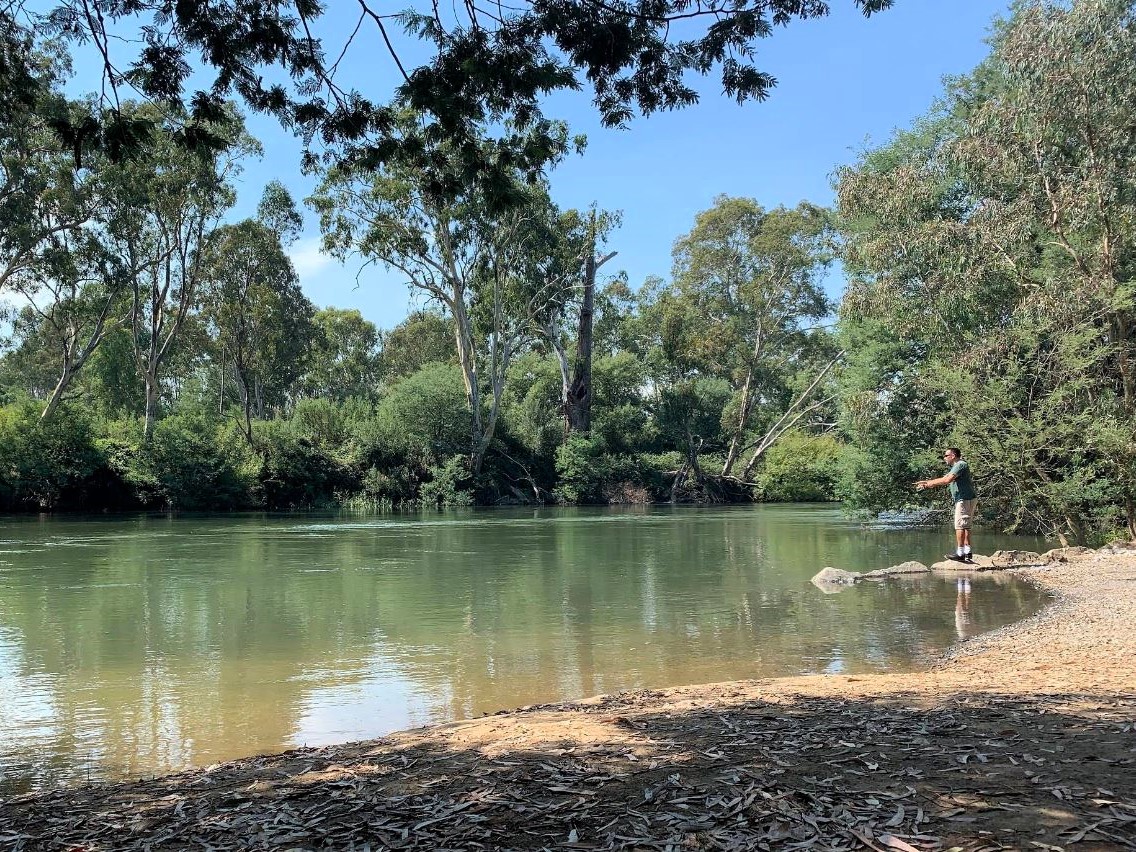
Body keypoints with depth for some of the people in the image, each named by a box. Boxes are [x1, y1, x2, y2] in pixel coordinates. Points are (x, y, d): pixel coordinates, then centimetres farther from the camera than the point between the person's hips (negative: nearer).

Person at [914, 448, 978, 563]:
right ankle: (968, 552, 12)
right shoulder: (955, 467, 21)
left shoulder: (960, 465, -12)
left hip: (965, 500, -11)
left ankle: (960, 553, -10)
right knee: (964, 526, 11)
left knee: (960, 525, -10)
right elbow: (944, 479, 21)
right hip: (963, 500, 11)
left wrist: (928, 483, -15)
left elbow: (947, 480, -22)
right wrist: (926, 483, 12)